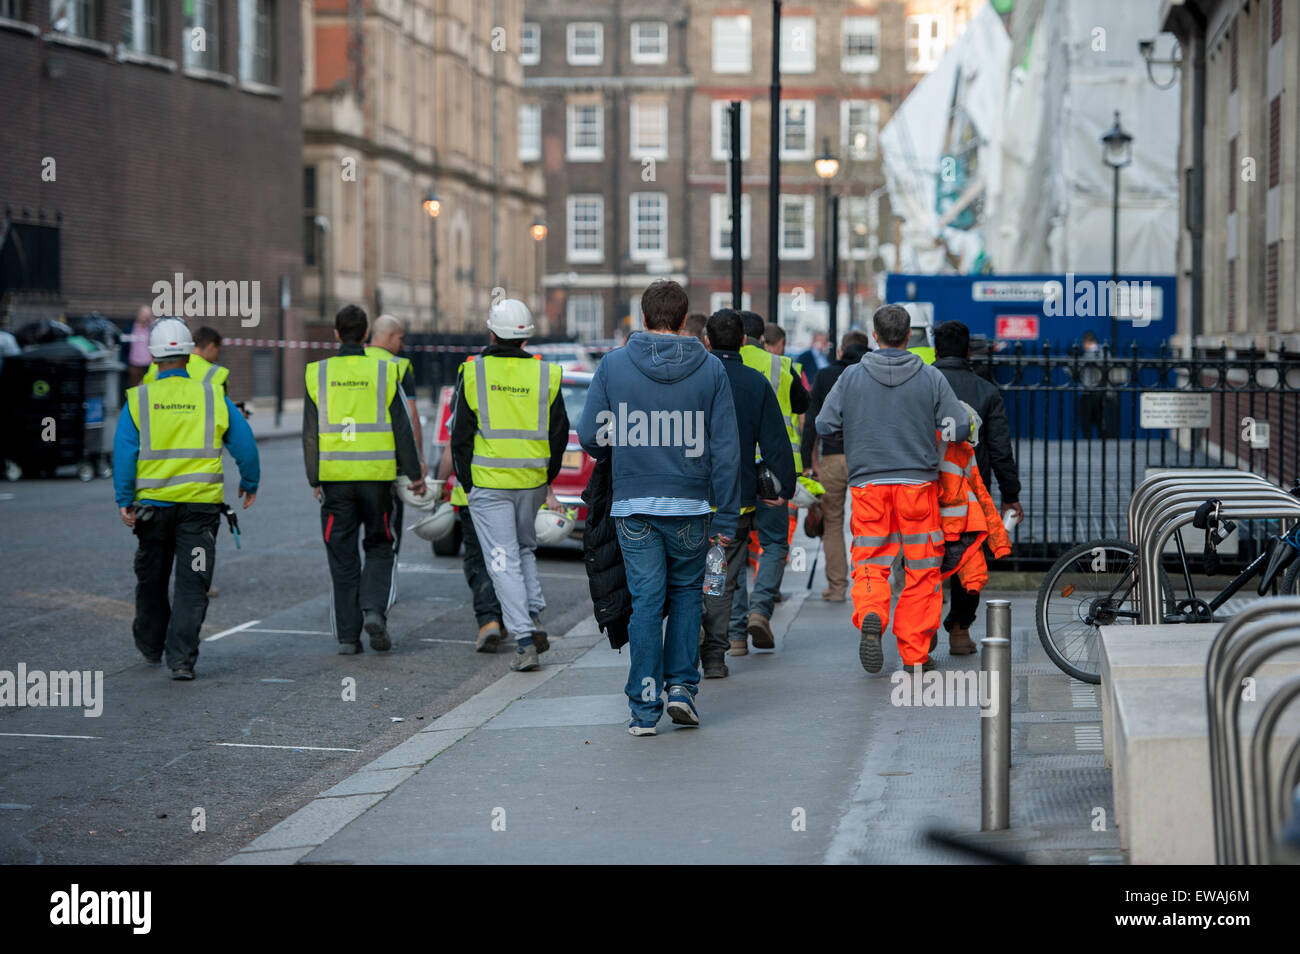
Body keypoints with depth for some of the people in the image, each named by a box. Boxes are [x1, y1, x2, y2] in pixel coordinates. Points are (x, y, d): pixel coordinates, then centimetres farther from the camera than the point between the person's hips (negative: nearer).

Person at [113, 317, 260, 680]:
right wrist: (250, 484, 18)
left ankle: (151, 645, 35)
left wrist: (124, 500, -5)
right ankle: (182, 659, -8)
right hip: (201, 505, -1)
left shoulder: (139, 400, -2)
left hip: (153, 502, 1)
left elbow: (124, 452, -8)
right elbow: (244, 443, 4)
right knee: (192, 585, 0)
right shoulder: (212, 396, 0)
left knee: (151, 580, 18)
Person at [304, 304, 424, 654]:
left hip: (335, 477, 1)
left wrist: (314, 479, 8)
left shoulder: (317, 374, 1)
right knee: (379, 547, 15)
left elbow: (310, 433, 1)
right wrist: (415, 474, 7)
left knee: (343, 558, 7)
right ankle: (373, 610, -7)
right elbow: (401, 429, -1)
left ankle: (348, 636, 6)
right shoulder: (384, 373, -2)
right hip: (377, 476, -1)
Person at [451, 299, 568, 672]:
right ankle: (535, 620, 12)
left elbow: (461, 435, -3)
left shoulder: (473, 372, -6)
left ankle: (525, 642, -8)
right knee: (525, 548, 24)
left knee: (505, 561, -1)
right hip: (533, 482, 3)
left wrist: (466, 484, 6)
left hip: (488, 484, -3)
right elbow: (559, 434, 6)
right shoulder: (546, 374, 0)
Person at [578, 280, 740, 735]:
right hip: (690, 506, 0)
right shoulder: (710, 369, -1)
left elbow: (590, 435, -1)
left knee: (646, 601, 4)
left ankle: (644, 707, 2)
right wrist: (727, 517, 1)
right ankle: (682, 685, 9)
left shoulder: (613, 365, -2)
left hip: (633, 505, 0)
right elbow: (725, 448, -3)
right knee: (686, 593, 18)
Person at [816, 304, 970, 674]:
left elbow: (824, 425, 2)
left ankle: (869, 616, -24)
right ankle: (916, 653, 7)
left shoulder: (852, 376, 1)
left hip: (868, 482, 1)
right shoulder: (930, 378, -1)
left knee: (870, 563, 5)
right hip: (918, 482, -1)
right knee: (921, 569, 7)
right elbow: (960, 428, -2)